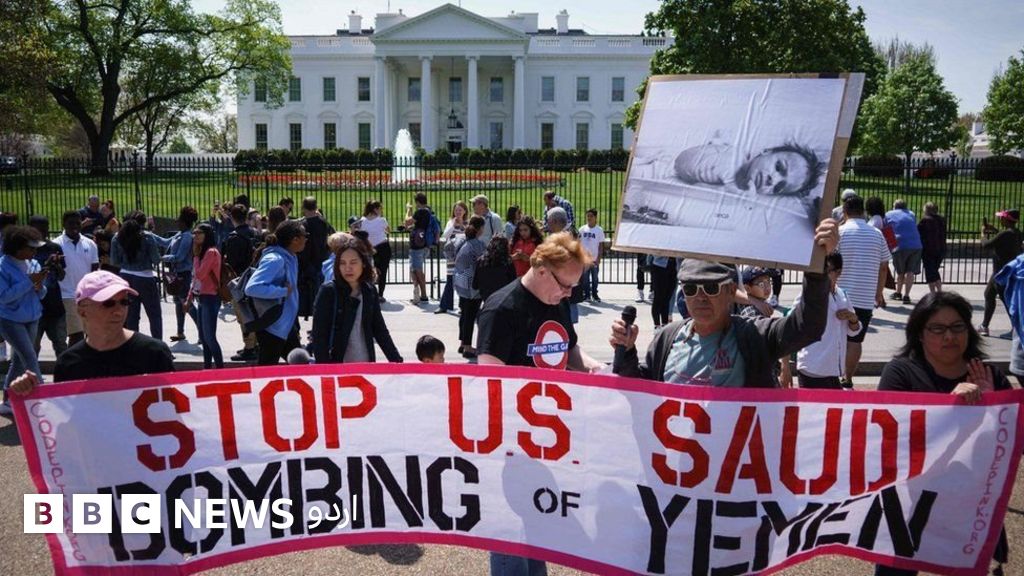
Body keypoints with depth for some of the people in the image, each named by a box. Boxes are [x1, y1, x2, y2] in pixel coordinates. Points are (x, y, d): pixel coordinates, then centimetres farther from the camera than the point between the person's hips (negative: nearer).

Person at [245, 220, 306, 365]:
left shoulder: (290, 258, 6)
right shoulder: (274, 259, -23)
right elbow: (252, 288, -33)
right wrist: (284, 291, -27)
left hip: (286, 326, 10)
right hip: (273, 327, -10)